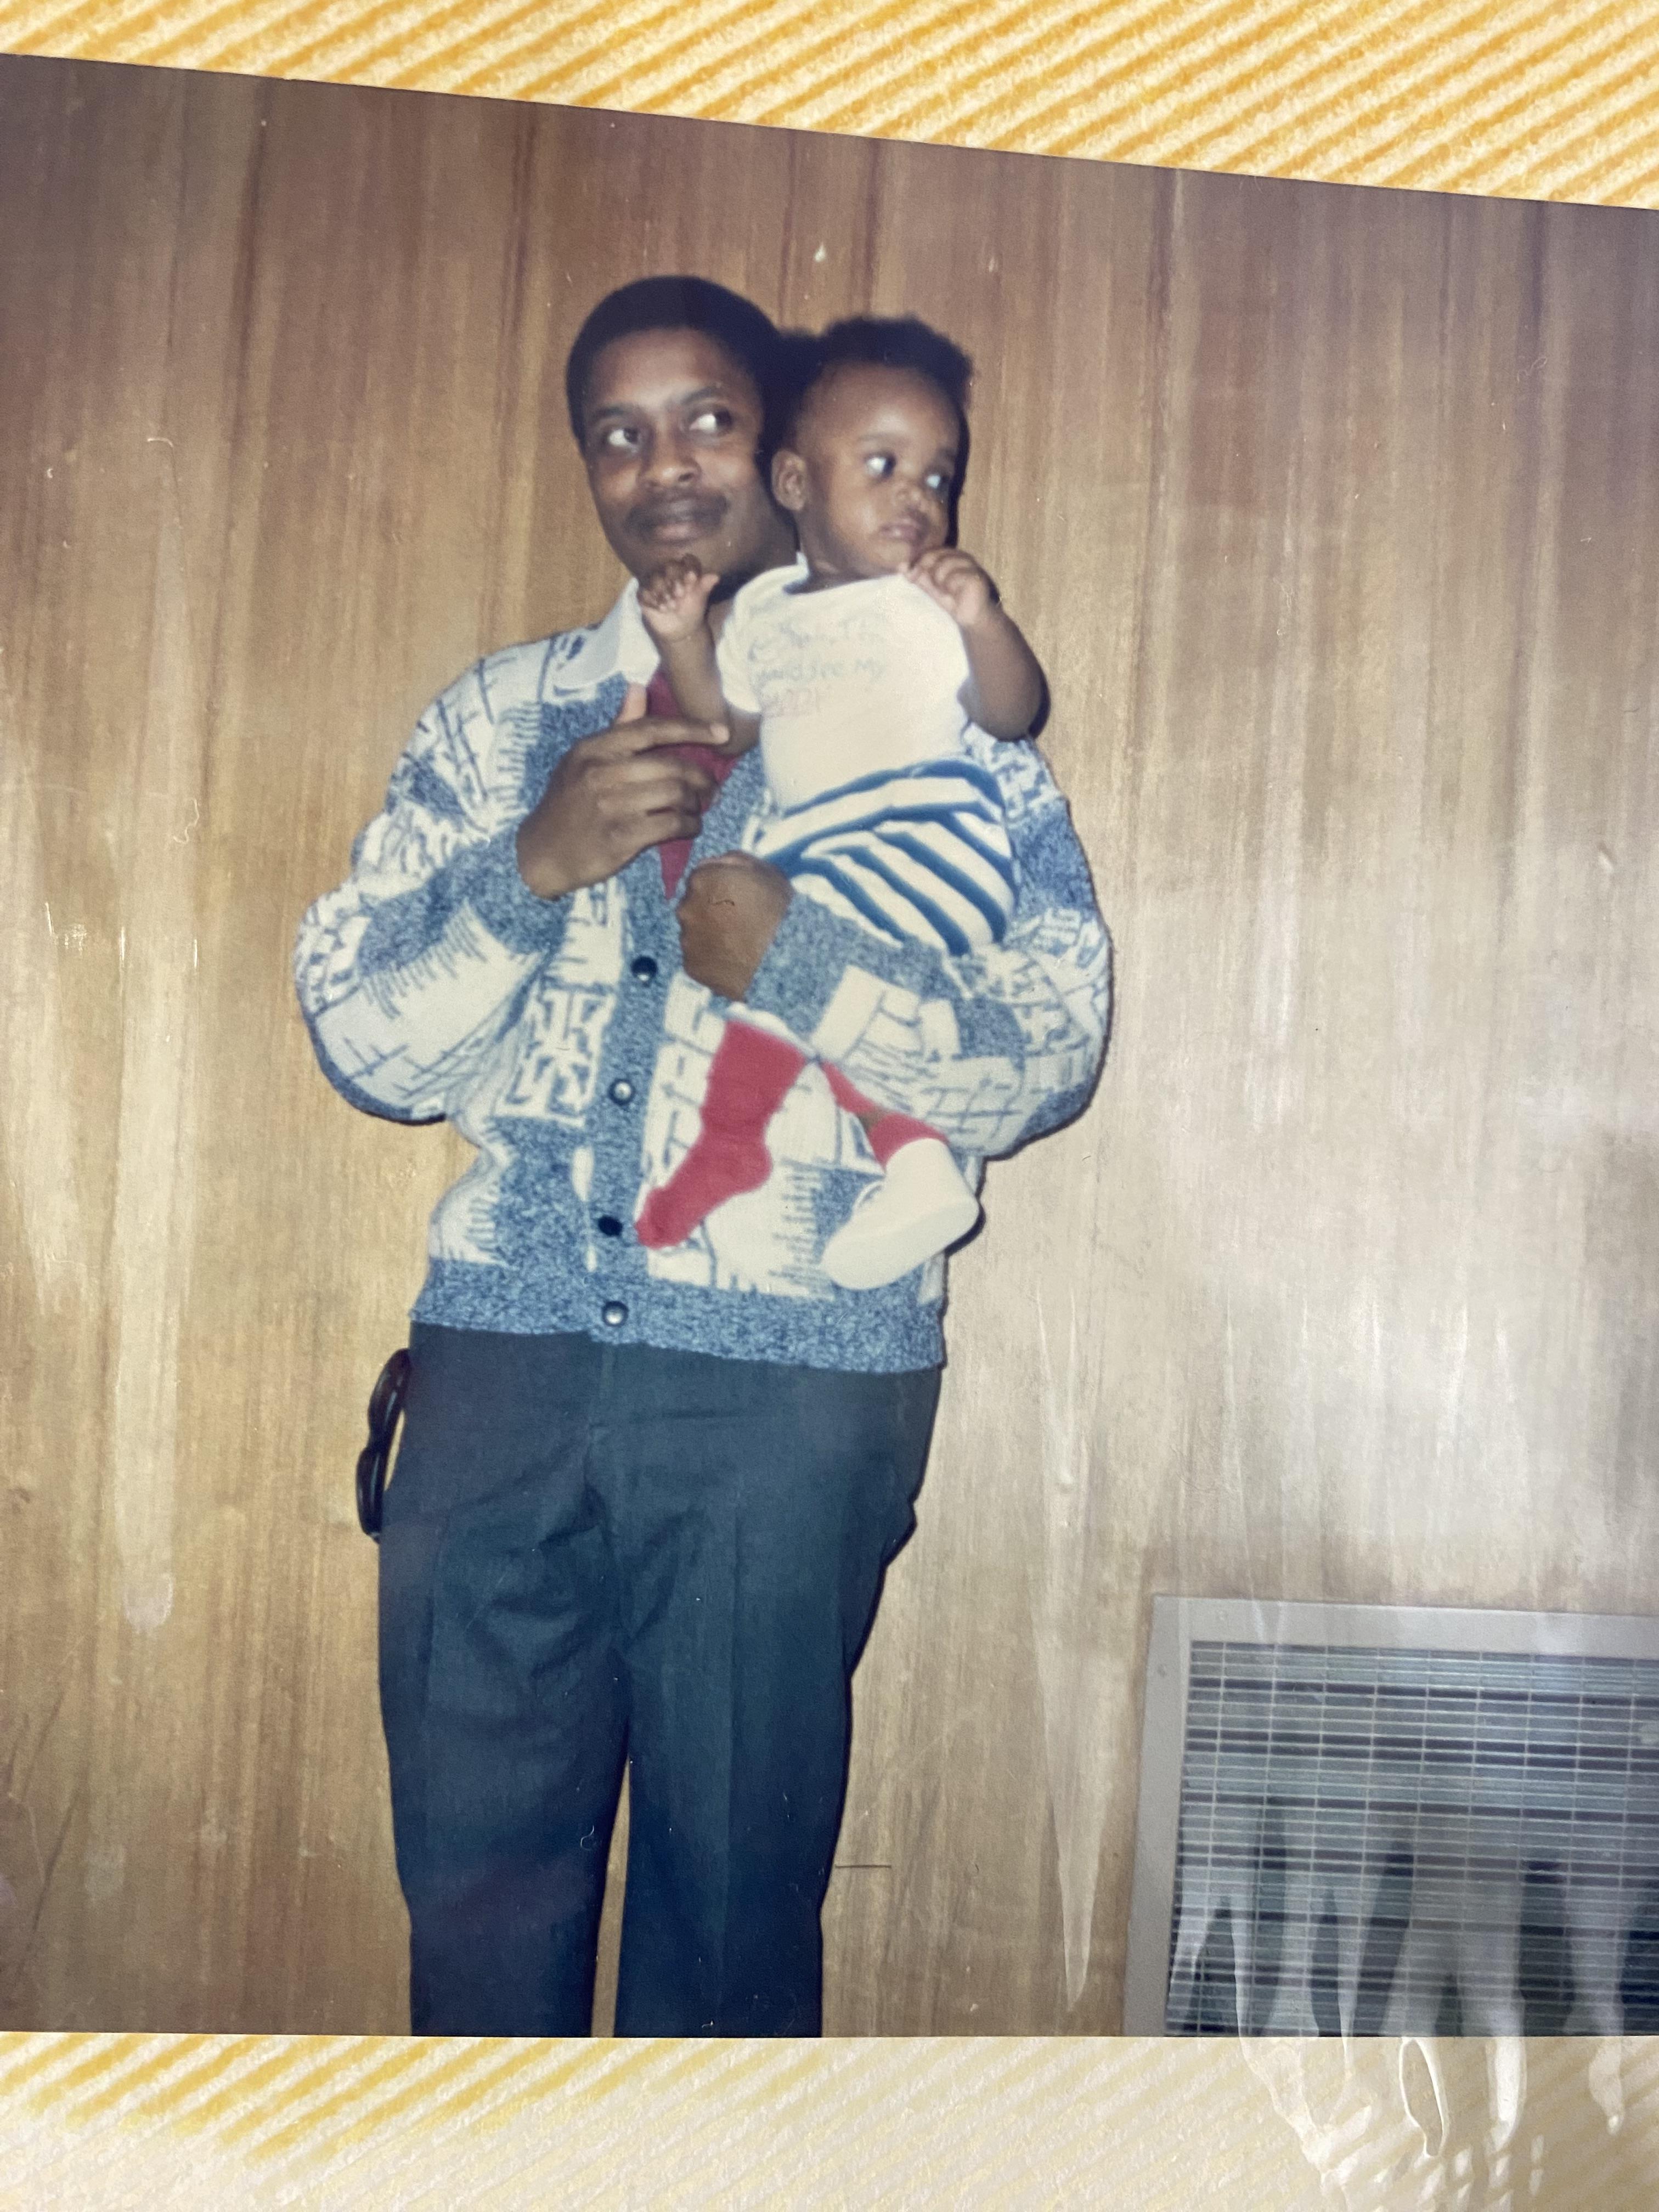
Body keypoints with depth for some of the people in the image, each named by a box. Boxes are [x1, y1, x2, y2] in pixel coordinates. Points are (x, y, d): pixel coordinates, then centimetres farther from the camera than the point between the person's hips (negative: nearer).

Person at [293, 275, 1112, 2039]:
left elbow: (1042, 1062, -2)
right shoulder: (498, 719, 13)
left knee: (732, 1904, 9)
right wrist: (535, 868, -9)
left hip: (792, 1383, -2)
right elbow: (364, 1045, 6)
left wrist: (789, 954, -14)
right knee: (475, 1889, 11)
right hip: (506, 1358, 3)